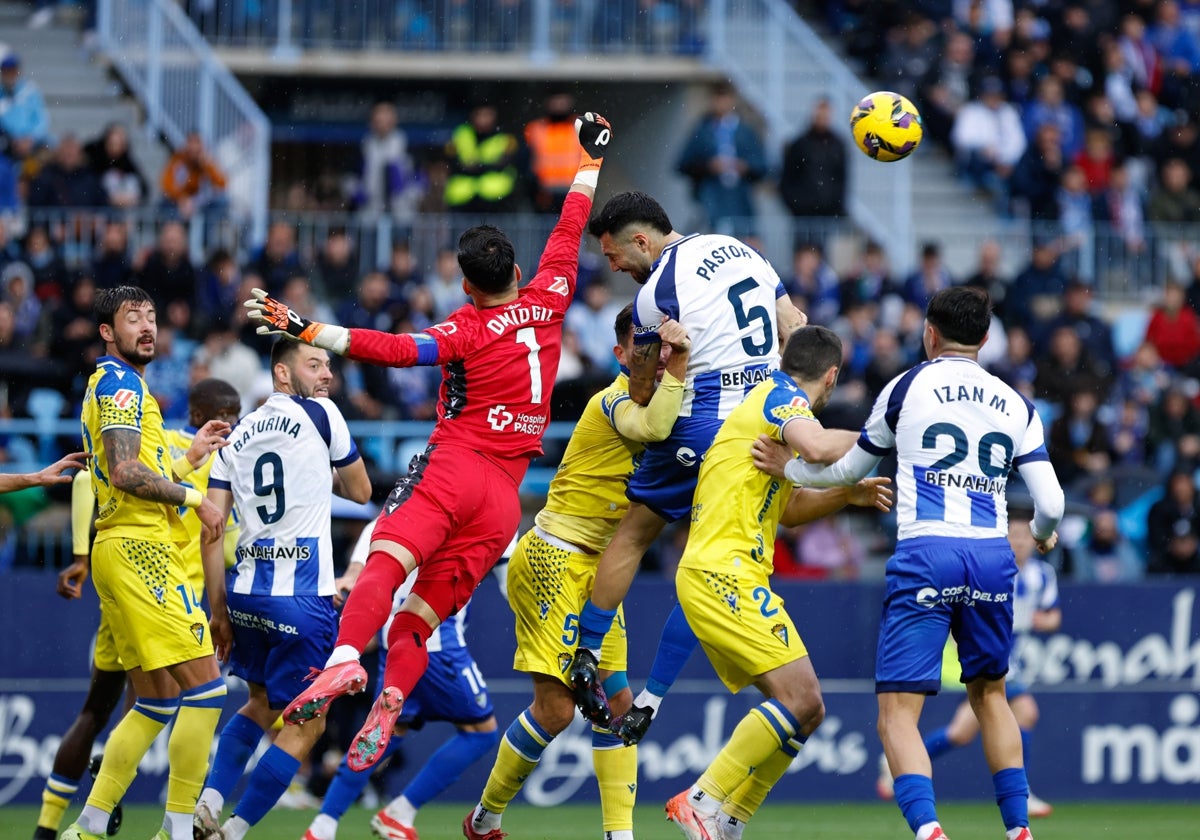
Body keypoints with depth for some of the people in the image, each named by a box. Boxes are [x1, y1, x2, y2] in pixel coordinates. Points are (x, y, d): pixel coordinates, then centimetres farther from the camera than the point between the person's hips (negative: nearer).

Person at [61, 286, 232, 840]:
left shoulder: (113, 383, 23)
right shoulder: (119, 381, -8)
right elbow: (124, 472, -19)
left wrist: (192, 454, 24)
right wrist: (195, 497, -11)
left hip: (117, 550, 10)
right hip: (140, 549, -10)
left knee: (156, 701, 12)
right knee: (205, 687, -12)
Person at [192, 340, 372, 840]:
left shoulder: (239, 435, 13)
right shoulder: (320, 414, -1)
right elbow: (360, 491, 10)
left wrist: (218, 608, 14)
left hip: (246, 590, 6)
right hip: (300, 596, -6)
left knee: (260, 705, 27)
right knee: (304, 726, 4)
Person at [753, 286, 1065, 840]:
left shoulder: (906, 388, 9)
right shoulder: (1016, 406, 14)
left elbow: (850, 467, 21)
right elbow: (1050, 503, 10)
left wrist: (788, 469, 38)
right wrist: (1042, 535, 33)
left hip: (924, 553, -3)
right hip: (993, 556, 3)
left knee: (897, 712, -4)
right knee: (989, 694, 24)